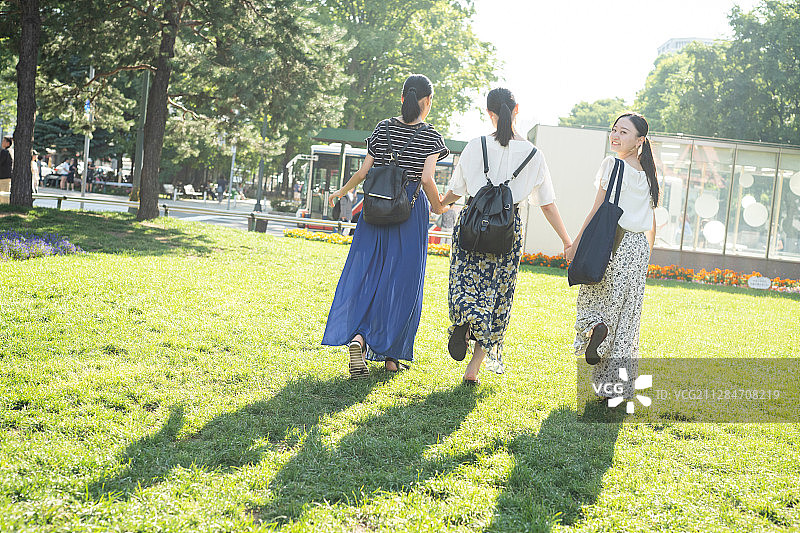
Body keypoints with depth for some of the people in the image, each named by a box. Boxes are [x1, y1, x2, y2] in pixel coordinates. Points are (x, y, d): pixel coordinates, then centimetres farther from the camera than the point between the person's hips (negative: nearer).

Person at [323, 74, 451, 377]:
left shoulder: (384, 129, 5)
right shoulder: (431, 137, -4)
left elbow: (363, 173, 3)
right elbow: (427, 179, -15)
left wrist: (342, 192, 19)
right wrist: (438, 206, 3)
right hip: (411, 214, -2)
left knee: (365, 275, 5)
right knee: (402, 281, 6)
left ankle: (356, 337, -19)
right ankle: (392, 355, 11)